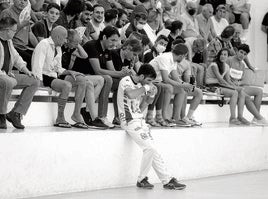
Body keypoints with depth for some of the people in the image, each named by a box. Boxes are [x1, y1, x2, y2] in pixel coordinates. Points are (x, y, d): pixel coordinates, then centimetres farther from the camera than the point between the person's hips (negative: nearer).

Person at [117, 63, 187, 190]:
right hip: (130, 121, -8)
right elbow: (130, 95, -32)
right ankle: (142, 179, -5)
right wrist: (145, 88, -18)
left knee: (152, 151, 1)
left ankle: (167, 180, 1)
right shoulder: (125, 81, -8)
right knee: (149, 148, -18)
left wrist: (149, 98, 1)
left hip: (139, 121, 8)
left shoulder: (140, 86, 17)